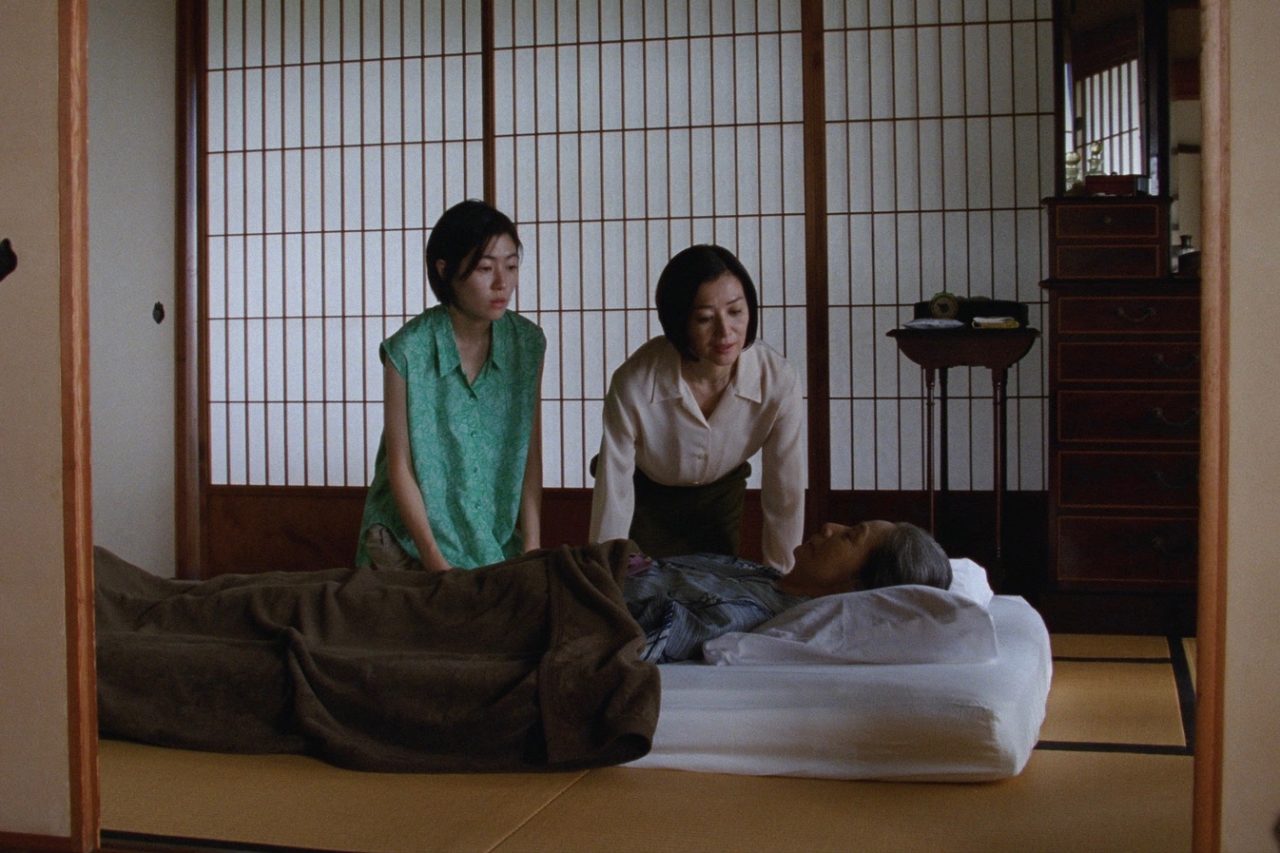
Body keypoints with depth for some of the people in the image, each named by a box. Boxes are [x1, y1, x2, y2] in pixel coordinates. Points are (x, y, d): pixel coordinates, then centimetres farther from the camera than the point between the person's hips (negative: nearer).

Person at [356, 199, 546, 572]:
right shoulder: (407, 352, -14)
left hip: (498, 539, 3)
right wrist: (436, 563, -15)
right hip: (411, 541, -3)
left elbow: (531, 452, -1)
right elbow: (400, 465, -11)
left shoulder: (528, 344, -4)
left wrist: (532, 548, -7)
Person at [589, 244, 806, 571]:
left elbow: (786, 498, -18)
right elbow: (612, 499, -25)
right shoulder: (634, 384, -34)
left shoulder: (777, 380, -29)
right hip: (646, 498, -2)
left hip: (721, 497, 2)